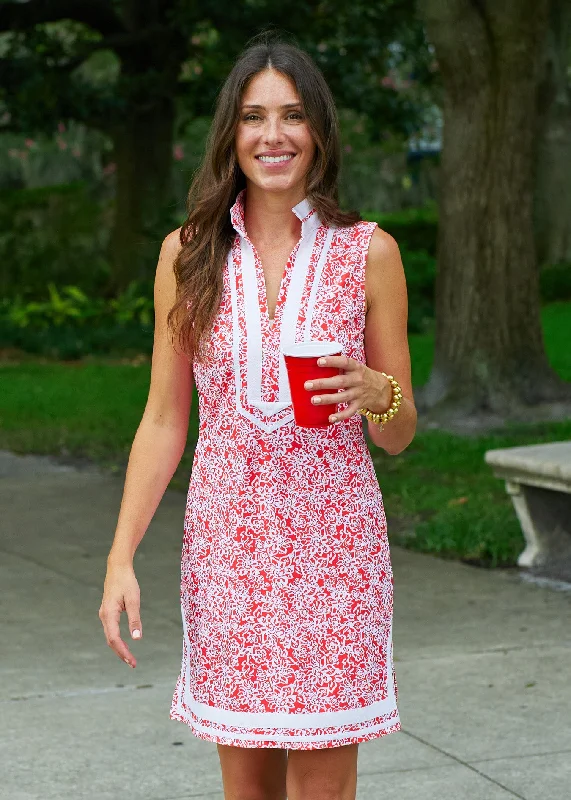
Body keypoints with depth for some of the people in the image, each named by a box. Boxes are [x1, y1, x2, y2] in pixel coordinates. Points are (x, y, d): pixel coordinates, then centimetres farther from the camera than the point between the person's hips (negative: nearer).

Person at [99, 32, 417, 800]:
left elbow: (399, 434, 6)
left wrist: (373, 393, -17)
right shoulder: (188, 254, 4)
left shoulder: (368, 251, 1)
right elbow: (164, 420, 7)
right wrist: (121, 557, 0)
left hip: (333, 545, -1)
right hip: (226, 545, 1)